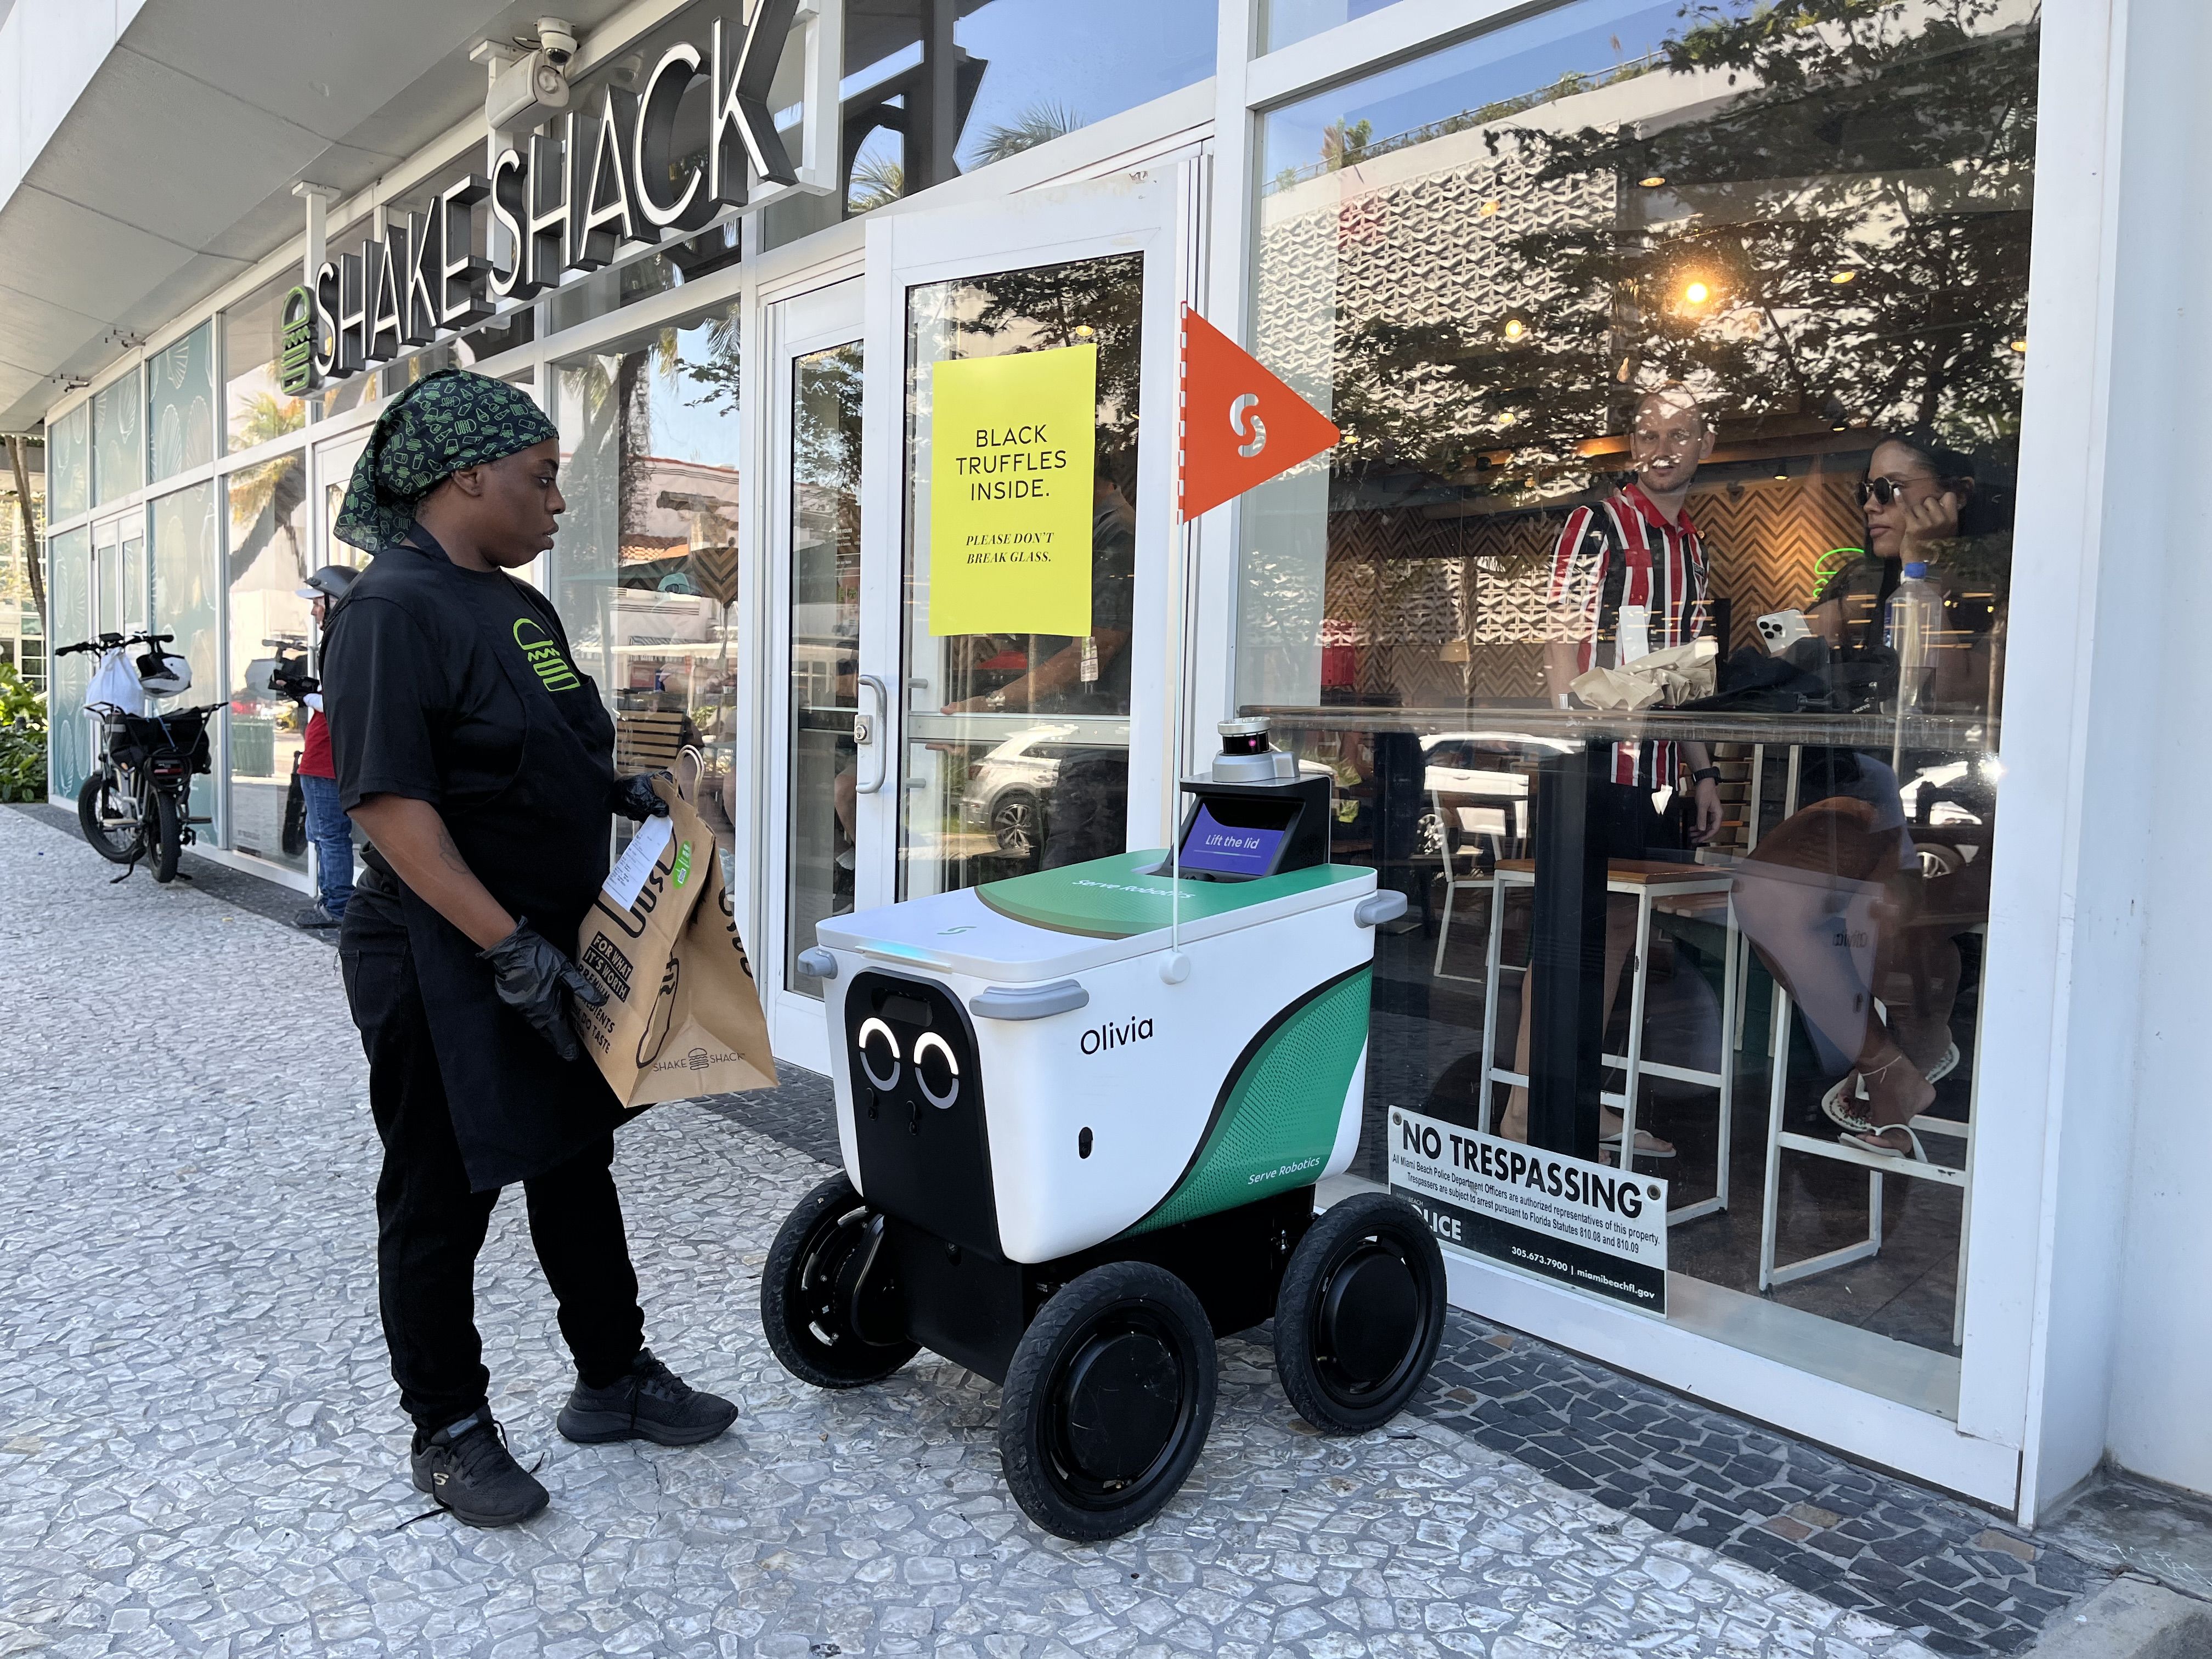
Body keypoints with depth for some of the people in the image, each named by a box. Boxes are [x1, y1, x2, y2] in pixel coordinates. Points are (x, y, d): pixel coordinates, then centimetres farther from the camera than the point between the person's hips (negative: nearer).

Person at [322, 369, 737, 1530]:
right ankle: (449, 1431, 26)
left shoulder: (518, 606, 10)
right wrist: (505, 945, -26)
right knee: (442, 1201, 8)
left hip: (549, 949, 9)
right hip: (442, 965, -9)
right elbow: (388, 802, -24)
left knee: (574, 1163, 18)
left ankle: (613, 1379, 34)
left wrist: (616, 792, 5)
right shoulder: (396, 608, -18)